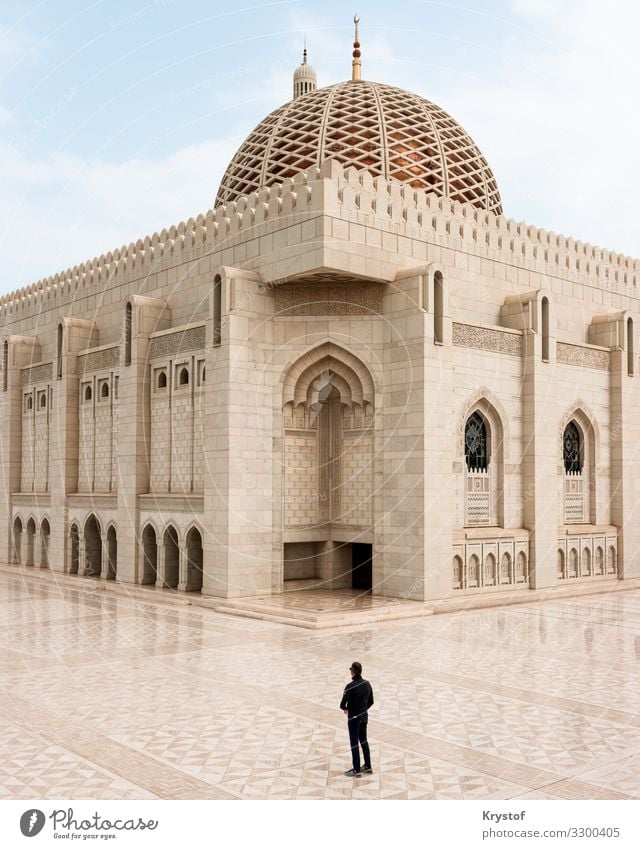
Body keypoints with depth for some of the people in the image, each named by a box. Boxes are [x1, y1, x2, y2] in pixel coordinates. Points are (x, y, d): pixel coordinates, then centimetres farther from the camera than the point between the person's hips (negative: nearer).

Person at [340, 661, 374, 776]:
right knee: (363, 741, 20)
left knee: (354, 743, 5)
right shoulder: (367, 684, -3)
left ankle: (357, 770, 12)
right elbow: (371, 701, 7)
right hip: (364, 716, 7)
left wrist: (346, 709, 3)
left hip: (354, 718, -7)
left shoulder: (350, 687, -23)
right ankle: (368, 766, 29)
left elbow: (342, 705, -19)